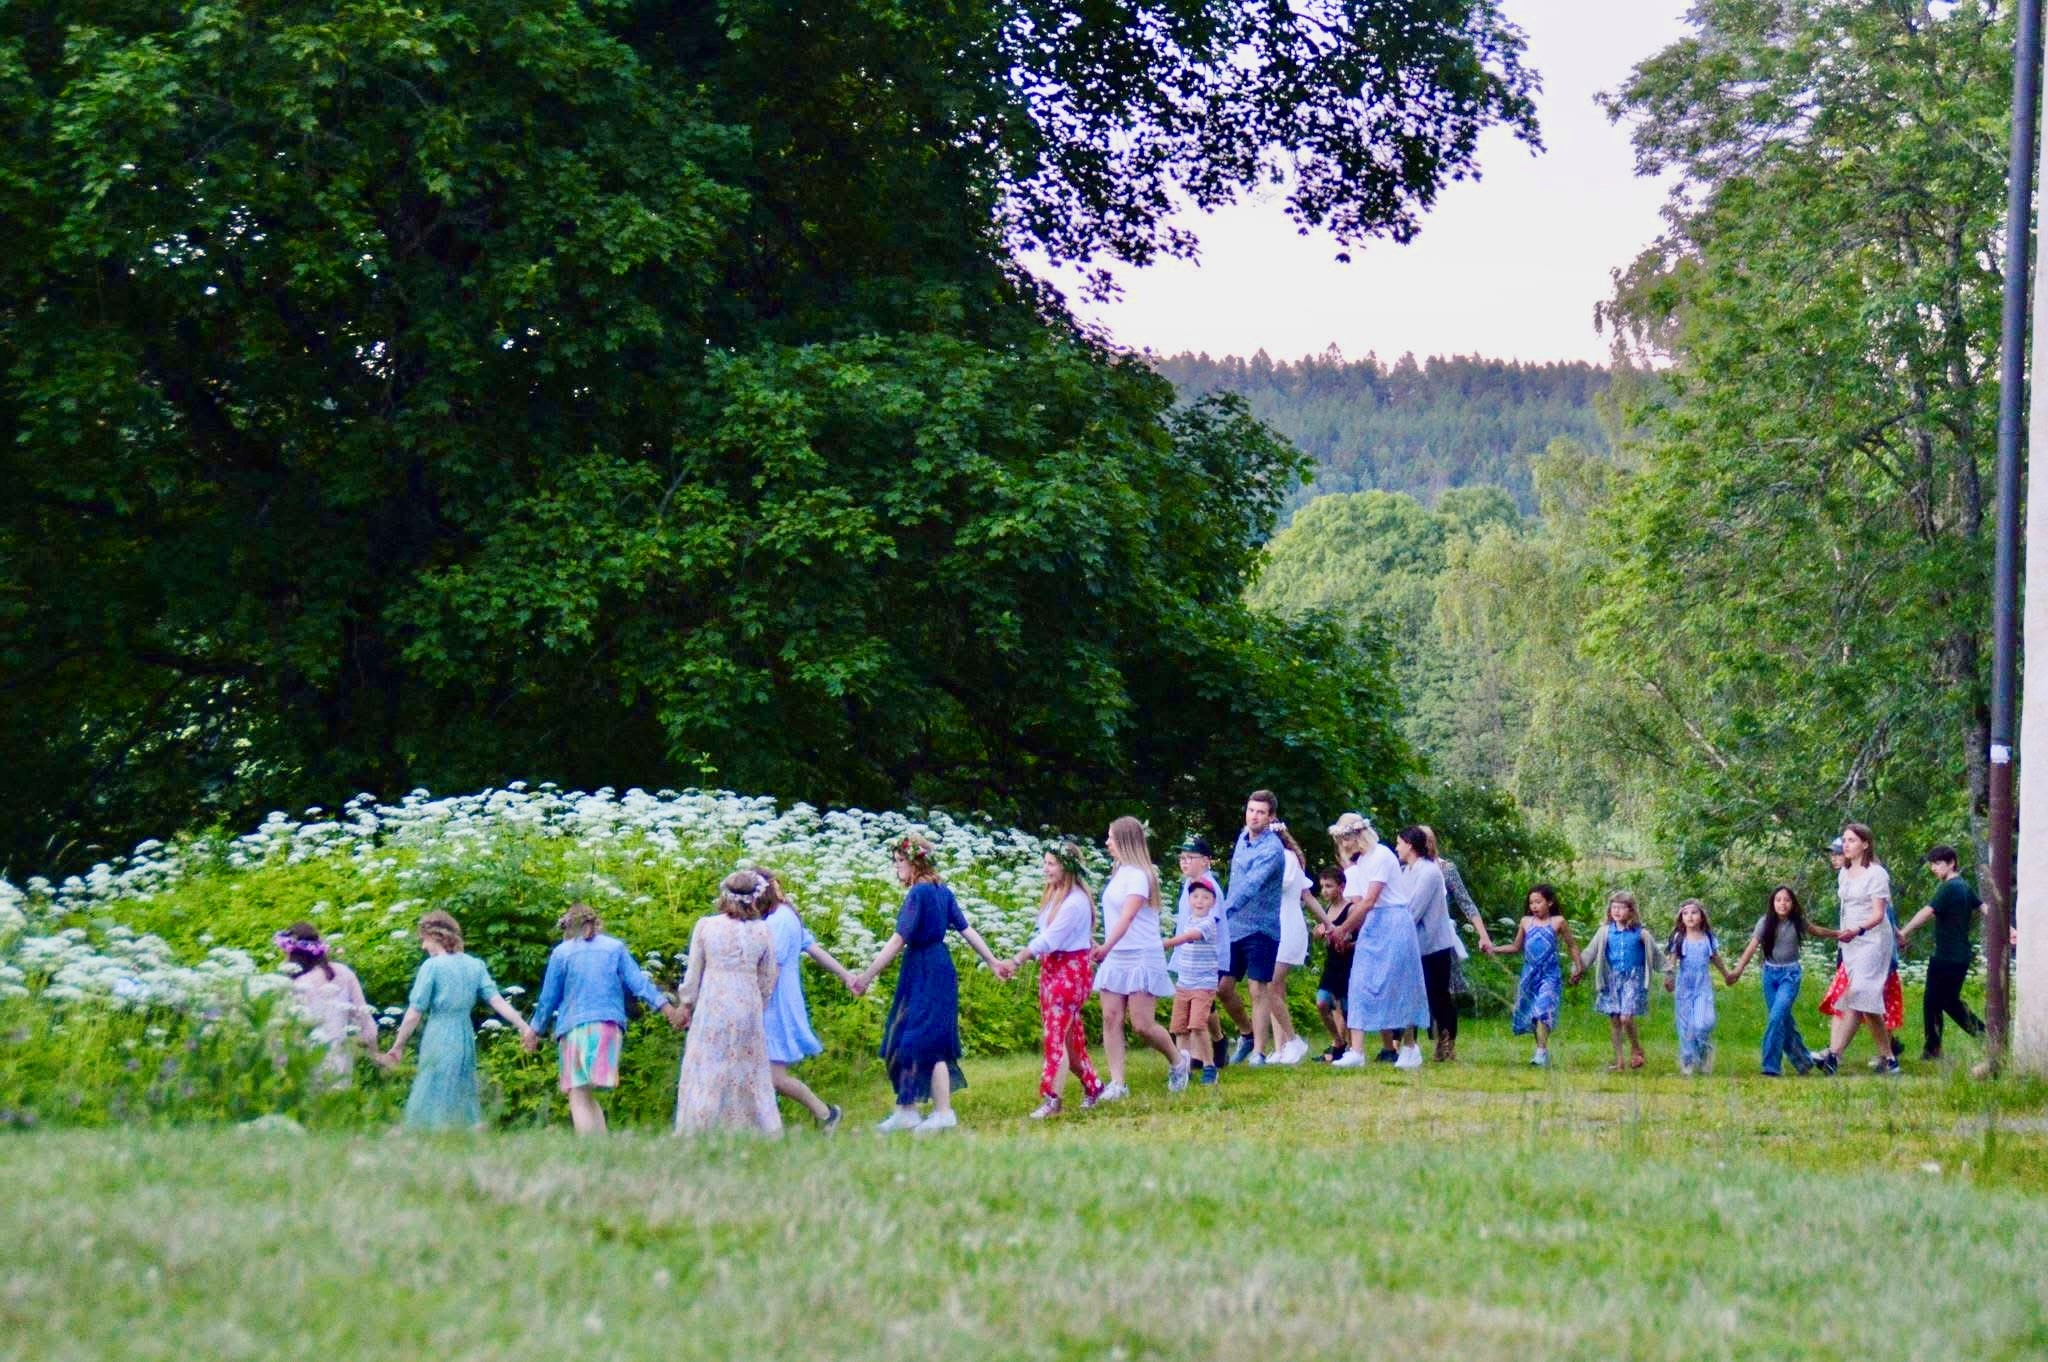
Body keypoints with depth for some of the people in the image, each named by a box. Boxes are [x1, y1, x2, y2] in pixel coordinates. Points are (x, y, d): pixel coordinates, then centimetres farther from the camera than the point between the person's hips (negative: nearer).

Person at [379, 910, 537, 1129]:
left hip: (438, 1037, -6)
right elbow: (496, 1000, 0)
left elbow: (414, 1013, -8)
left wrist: (398, 1046, -1)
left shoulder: (432, 966, -8)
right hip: (465, 1036, 6)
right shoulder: (475, 965, 7)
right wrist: (523, 1026, 1)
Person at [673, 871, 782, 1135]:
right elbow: (768, 979, 8)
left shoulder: (705, 926, -3)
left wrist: (685, 1004, 16)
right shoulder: (762, 931, 0)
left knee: (705, 1071, 3)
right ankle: (768, 1132, 10)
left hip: (712, 1007, -1)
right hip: (748, 1008, 1)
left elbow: (693, 973, 4)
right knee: (751, 1073, 9)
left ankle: (694, 1134, 2)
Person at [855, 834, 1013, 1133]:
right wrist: (993, 961, 17)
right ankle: (906, 1112, 17)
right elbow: (966, 929, 11)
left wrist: (868, 975, -19)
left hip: (926, 973, -9)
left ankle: (944, 1113, 3)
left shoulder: (918, 893, -17)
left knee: (926, 1042, -3)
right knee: (904, 1039, 12)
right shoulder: (942, 891, 9)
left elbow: (898, 940, -20)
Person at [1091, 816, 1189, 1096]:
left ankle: (1177, 1062, 19)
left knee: (1142, 1024, -6)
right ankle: (1117, 1083, -1)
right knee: (1111, 1018, -2)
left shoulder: (1138, 875, -14)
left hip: (1142, 957, -8)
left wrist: (1107, 946, -34)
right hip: (1115, 958, 8)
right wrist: (1105, 949, 9)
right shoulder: (1119, 873, 12)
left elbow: (1127, 916, -25)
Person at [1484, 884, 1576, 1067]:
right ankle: (1542, 1050, 22)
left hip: (1550, 975, -4)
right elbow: (1516, 947, 18)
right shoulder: (1526, 922, 8)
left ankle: (1541, 1052, -22)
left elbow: (1572, 946, 8)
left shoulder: (1558, 922, -1)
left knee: (1543, 1011, -20)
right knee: (1530, 1013, 8)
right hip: (1530, 974, 4)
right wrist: (1494, 949, 7)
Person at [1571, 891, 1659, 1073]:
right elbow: (1590, 952, 6)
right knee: (1614, 1020, 4)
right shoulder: (1606, 931, 2)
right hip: (1612, 978, 3)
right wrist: (1578, 969, 0)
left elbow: (1655, 954, 6)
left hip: (1633, 978, -3)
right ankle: (1618, 1060, 13)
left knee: (1626, 1018, -16)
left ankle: (1636, 1050, 10)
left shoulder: (1640, 933, -3)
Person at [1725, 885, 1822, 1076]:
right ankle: (1803, 1059, 27)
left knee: (1777, 1016, -17)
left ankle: (1771, 1067, -16)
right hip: (1770, 973, 2)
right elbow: (1752, 947, -13)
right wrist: (1738, 970, -24)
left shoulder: (1798, 922, -4)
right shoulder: (1765, 922, -7)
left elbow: (1815, 931, 17)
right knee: (1784, 1020, 8)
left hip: (1790, 974, -2)